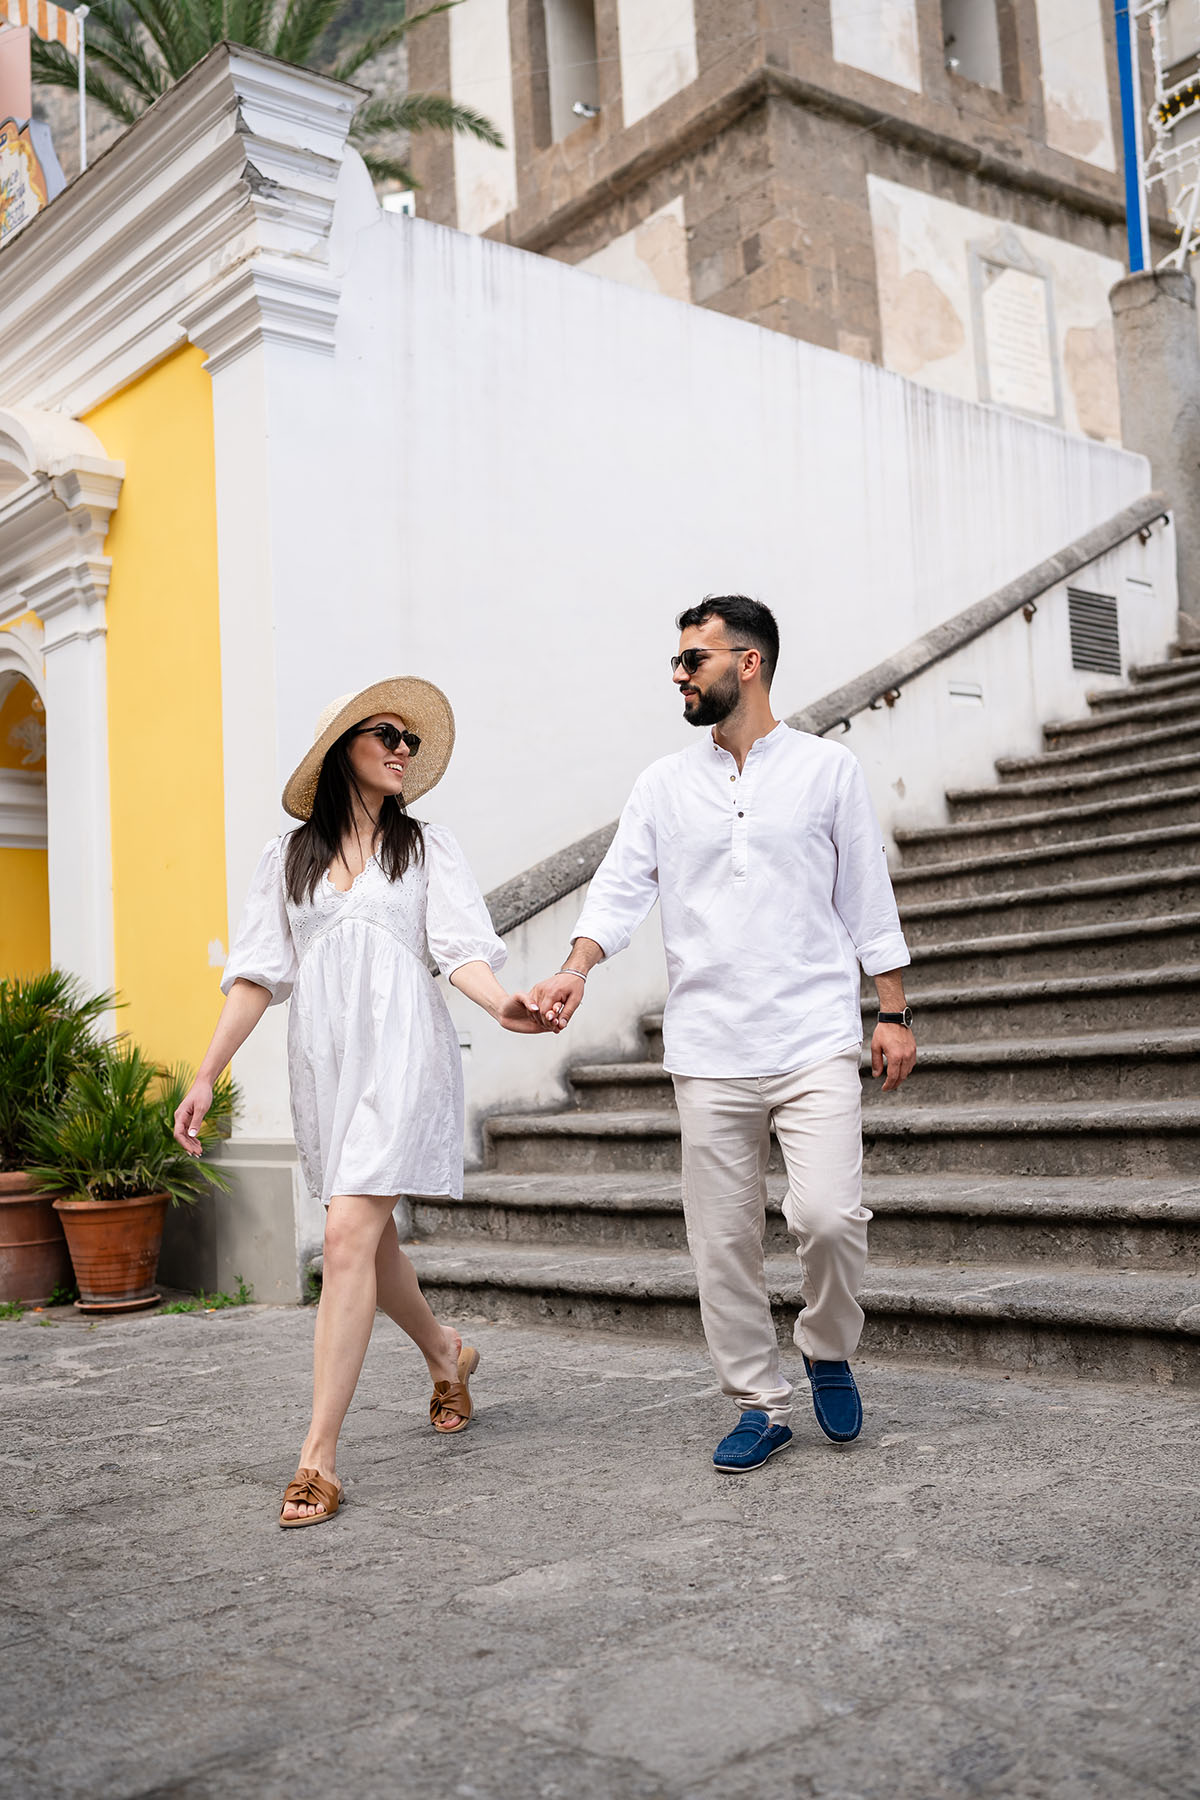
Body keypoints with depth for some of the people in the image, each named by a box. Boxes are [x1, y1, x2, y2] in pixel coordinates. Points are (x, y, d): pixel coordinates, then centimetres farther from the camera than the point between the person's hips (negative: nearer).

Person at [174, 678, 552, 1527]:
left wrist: (502, 1004, -24)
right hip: (324, 1058, 4)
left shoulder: (429, 847, 8)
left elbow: (461, 950, -3)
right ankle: (446, 1353, 42)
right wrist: (208, 1074, 4)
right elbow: (258, 972, 10)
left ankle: (319, 1457, -11)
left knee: (350, 1237, -14)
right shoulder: (289, 857, 13)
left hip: (400, 1052, -4)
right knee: (370, 1237, 14)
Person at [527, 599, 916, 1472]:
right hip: (709, 1053, 3)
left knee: (830, 1214, -15)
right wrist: (577, 967, -15)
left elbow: (869, 898, 7)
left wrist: (894, 1014, 5)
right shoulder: (663, 785, 10)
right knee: (724, 1238, 5)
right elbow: (621, 885, 4)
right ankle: (759, 1403, 21)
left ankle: (829, 1351, 15)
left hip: (816, 1040, -2)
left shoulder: (828, 769, 5)